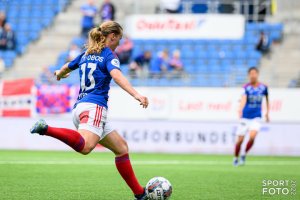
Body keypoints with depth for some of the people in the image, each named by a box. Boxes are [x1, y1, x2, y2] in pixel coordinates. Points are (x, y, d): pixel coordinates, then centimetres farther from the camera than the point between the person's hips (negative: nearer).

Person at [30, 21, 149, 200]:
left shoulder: (86, 55, 23)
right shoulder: (109, 55, 2)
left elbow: (66, 68, 40)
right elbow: (117, 75, -19)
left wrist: (59, 74, 64)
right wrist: (136, 94, -32)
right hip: (94, 106, -9)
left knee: (121, 147, 12)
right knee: (85, 146, -35)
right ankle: (47, 130, -43)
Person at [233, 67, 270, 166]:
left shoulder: (263, 87, 0)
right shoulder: (246, 87, -9)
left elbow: (267, 99, 19)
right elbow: (243, 98, -28)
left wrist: (267, 112, 18)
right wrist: (240, 109, -46)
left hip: (256, 118, 1)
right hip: (245, 117, -1)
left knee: (252, 137, -21)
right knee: (240, 140, -1)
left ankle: (244, 155, 3)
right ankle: (236, 158, 25)